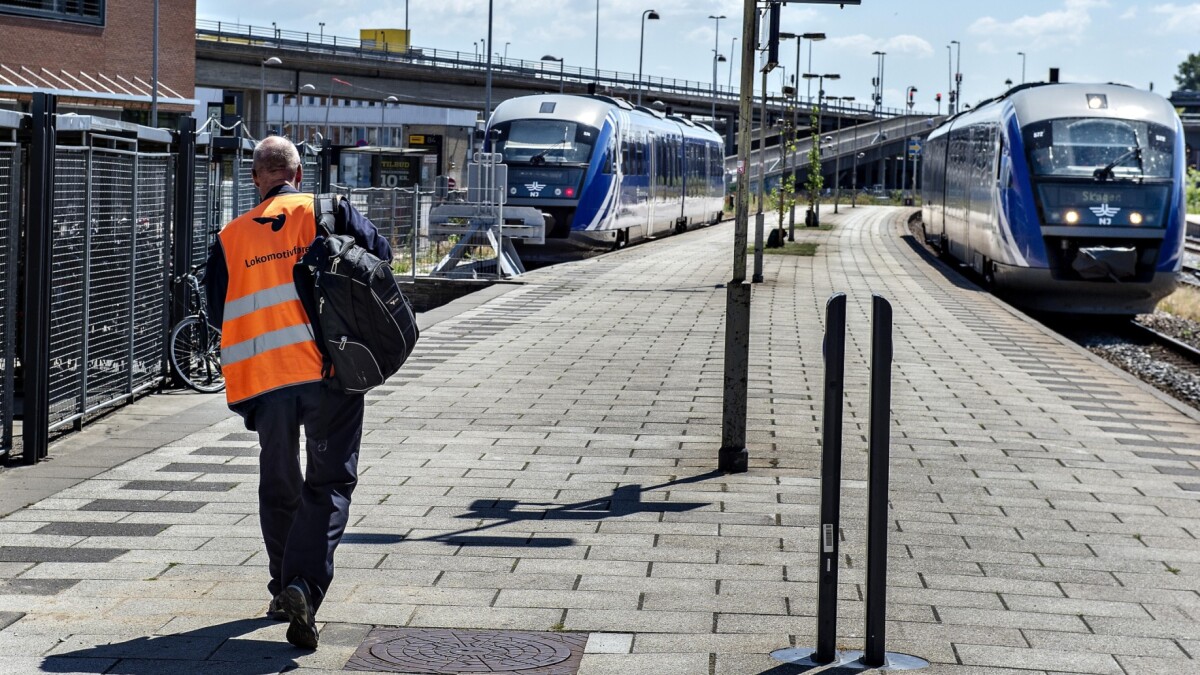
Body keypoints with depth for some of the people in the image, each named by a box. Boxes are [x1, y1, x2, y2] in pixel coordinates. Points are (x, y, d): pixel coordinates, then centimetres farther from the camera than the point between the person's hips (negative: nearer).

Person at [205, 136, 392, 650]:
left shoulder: (231, 237, 7)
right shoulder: (329, 211, 1)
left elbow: (217, 312, 10)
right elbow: (379, 256, 0)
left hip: (264, 377, 2)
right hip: (329, 371, -2)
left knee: (278, 487, 19)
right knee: (329, 483, 2)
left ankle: (284, 590, 26)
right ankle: (304, 586, -16)